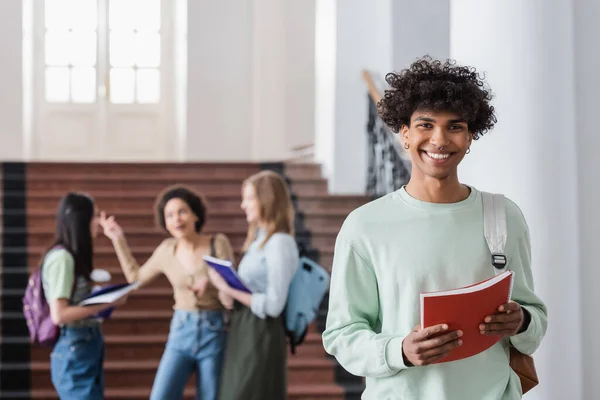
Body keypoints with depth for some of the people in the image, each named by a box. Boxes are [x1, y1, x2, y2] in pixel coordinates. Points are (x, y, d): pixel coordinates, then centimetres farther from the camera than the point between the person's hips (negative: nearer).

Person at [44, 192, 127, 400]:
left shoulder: (74, 256, 14)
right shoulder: (61, 257, -15)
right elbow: (59, 314, -20)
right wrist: (106, 303, -17)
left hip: (88, 347, 10)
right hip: (74, 350, -10)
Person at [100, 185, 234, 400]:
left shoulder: (218, 243, -7)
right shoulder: (167, 250, 3)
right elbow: (136, 277, 19)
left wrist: (211, 281, -24)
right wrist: (118, 240, 14)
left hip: (214, 333, -2)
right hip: (181, 332, 3)